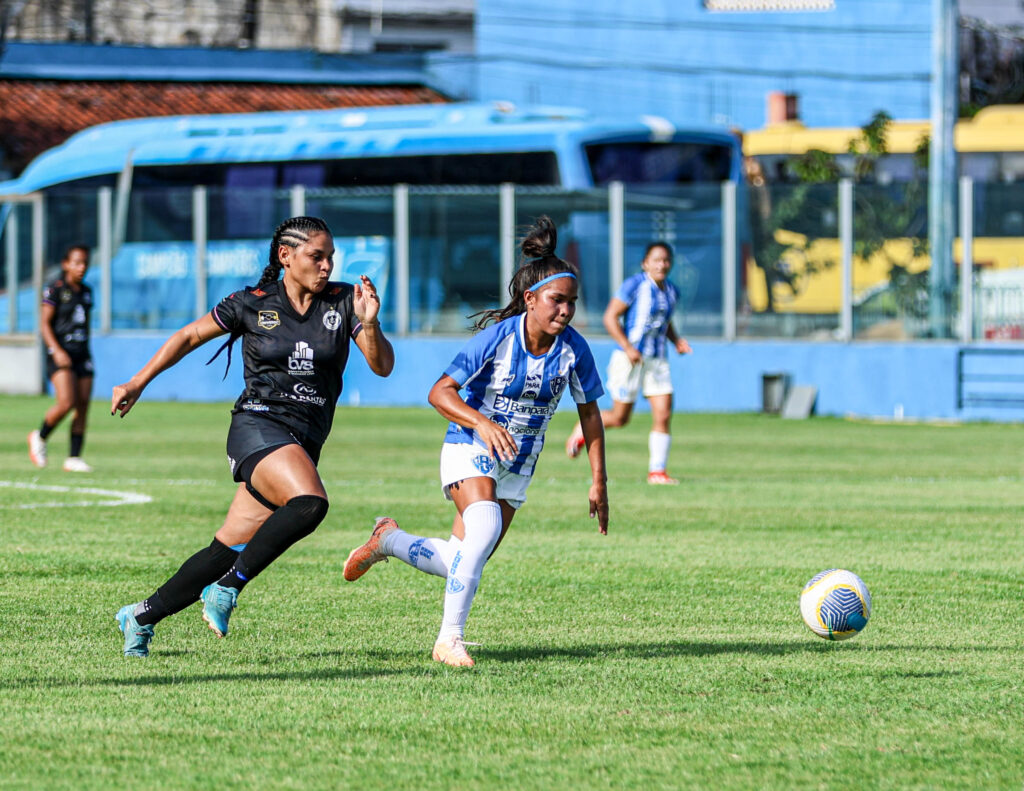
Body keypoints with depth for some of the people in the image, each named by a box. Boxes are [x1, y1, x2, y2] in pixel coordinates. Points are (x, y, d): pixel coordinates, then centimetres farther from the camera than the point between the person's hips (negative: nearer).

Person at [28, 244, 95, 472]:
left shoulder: (86, 292, 14)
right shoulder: (55, 289, -4)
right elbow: (44, 324, -8)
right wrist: (57, 350, -20)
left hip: (81, 354, 6)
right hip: (60, 354, -6)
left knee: (83, 406, -1)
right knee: (66, 402, -19)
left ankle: (74, 458, 4)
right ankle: (40, 437, 7)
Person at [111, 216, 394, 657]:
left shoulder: (342, 302, 4)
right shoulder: (252, 305, 0)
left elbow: (382, 366, -2)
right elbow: (190, 336, 14)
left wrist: (369, 324, -21)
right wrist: (138, 384, 16)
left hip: (305, 445, 4)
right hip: (258, 426, -4)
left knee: (231, 549, 5)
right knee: (310, 502, -32)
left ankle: (141, 617, 21)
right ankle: (227, 588, -20)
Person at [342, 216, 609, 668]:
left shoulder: (573, 350, -11)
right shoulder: (497, 338, -21)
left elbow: (589, 412, 3)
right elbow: (439, 393, -20)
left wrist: (598, 481, 1)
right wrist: (481, 422, -38)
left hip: (518, 463, 5)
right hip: (470, 448, -5)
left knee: (460, 562, 5)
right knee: (485, 526, -33)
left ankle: (388, 539, 34)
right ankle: (449, 638, -24)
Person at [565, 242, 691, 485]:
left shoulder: (672, 291, 9)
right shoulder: (634, 285, -12)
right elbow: (610, 317, -12)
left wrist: (676, 340, 6)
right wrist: (628, 348, -20)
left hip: (657, 360, 6)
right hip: (630, 359, -5)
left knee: (663, 415, -6)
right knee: (620, 418, 2)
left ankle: (657, 471, 1)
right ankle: (582, 429, 30)